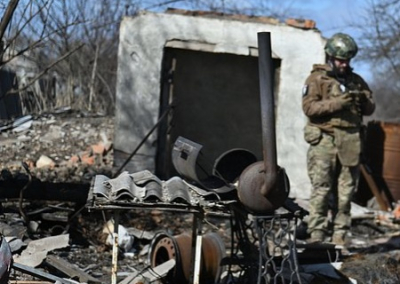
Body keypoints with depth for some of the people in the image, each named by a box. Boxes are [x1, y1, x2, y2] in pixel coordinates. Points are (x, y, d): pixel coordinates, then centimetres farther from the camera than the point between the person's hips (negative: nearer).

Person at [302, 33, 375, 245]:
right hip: (324, 141, -4)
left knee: (345, 194, 5)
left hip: (350, 143, 5)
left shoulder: (356, 81, 18)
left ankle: (340, 238, 10)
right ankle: (317, 236, -4)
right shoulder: (317, 79, 3)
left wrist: (364, 101, -7)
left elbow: (370, 108, 16)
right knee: (321, 191, -7)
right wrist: (337, 103, -19)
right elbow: (309, 107, -10)